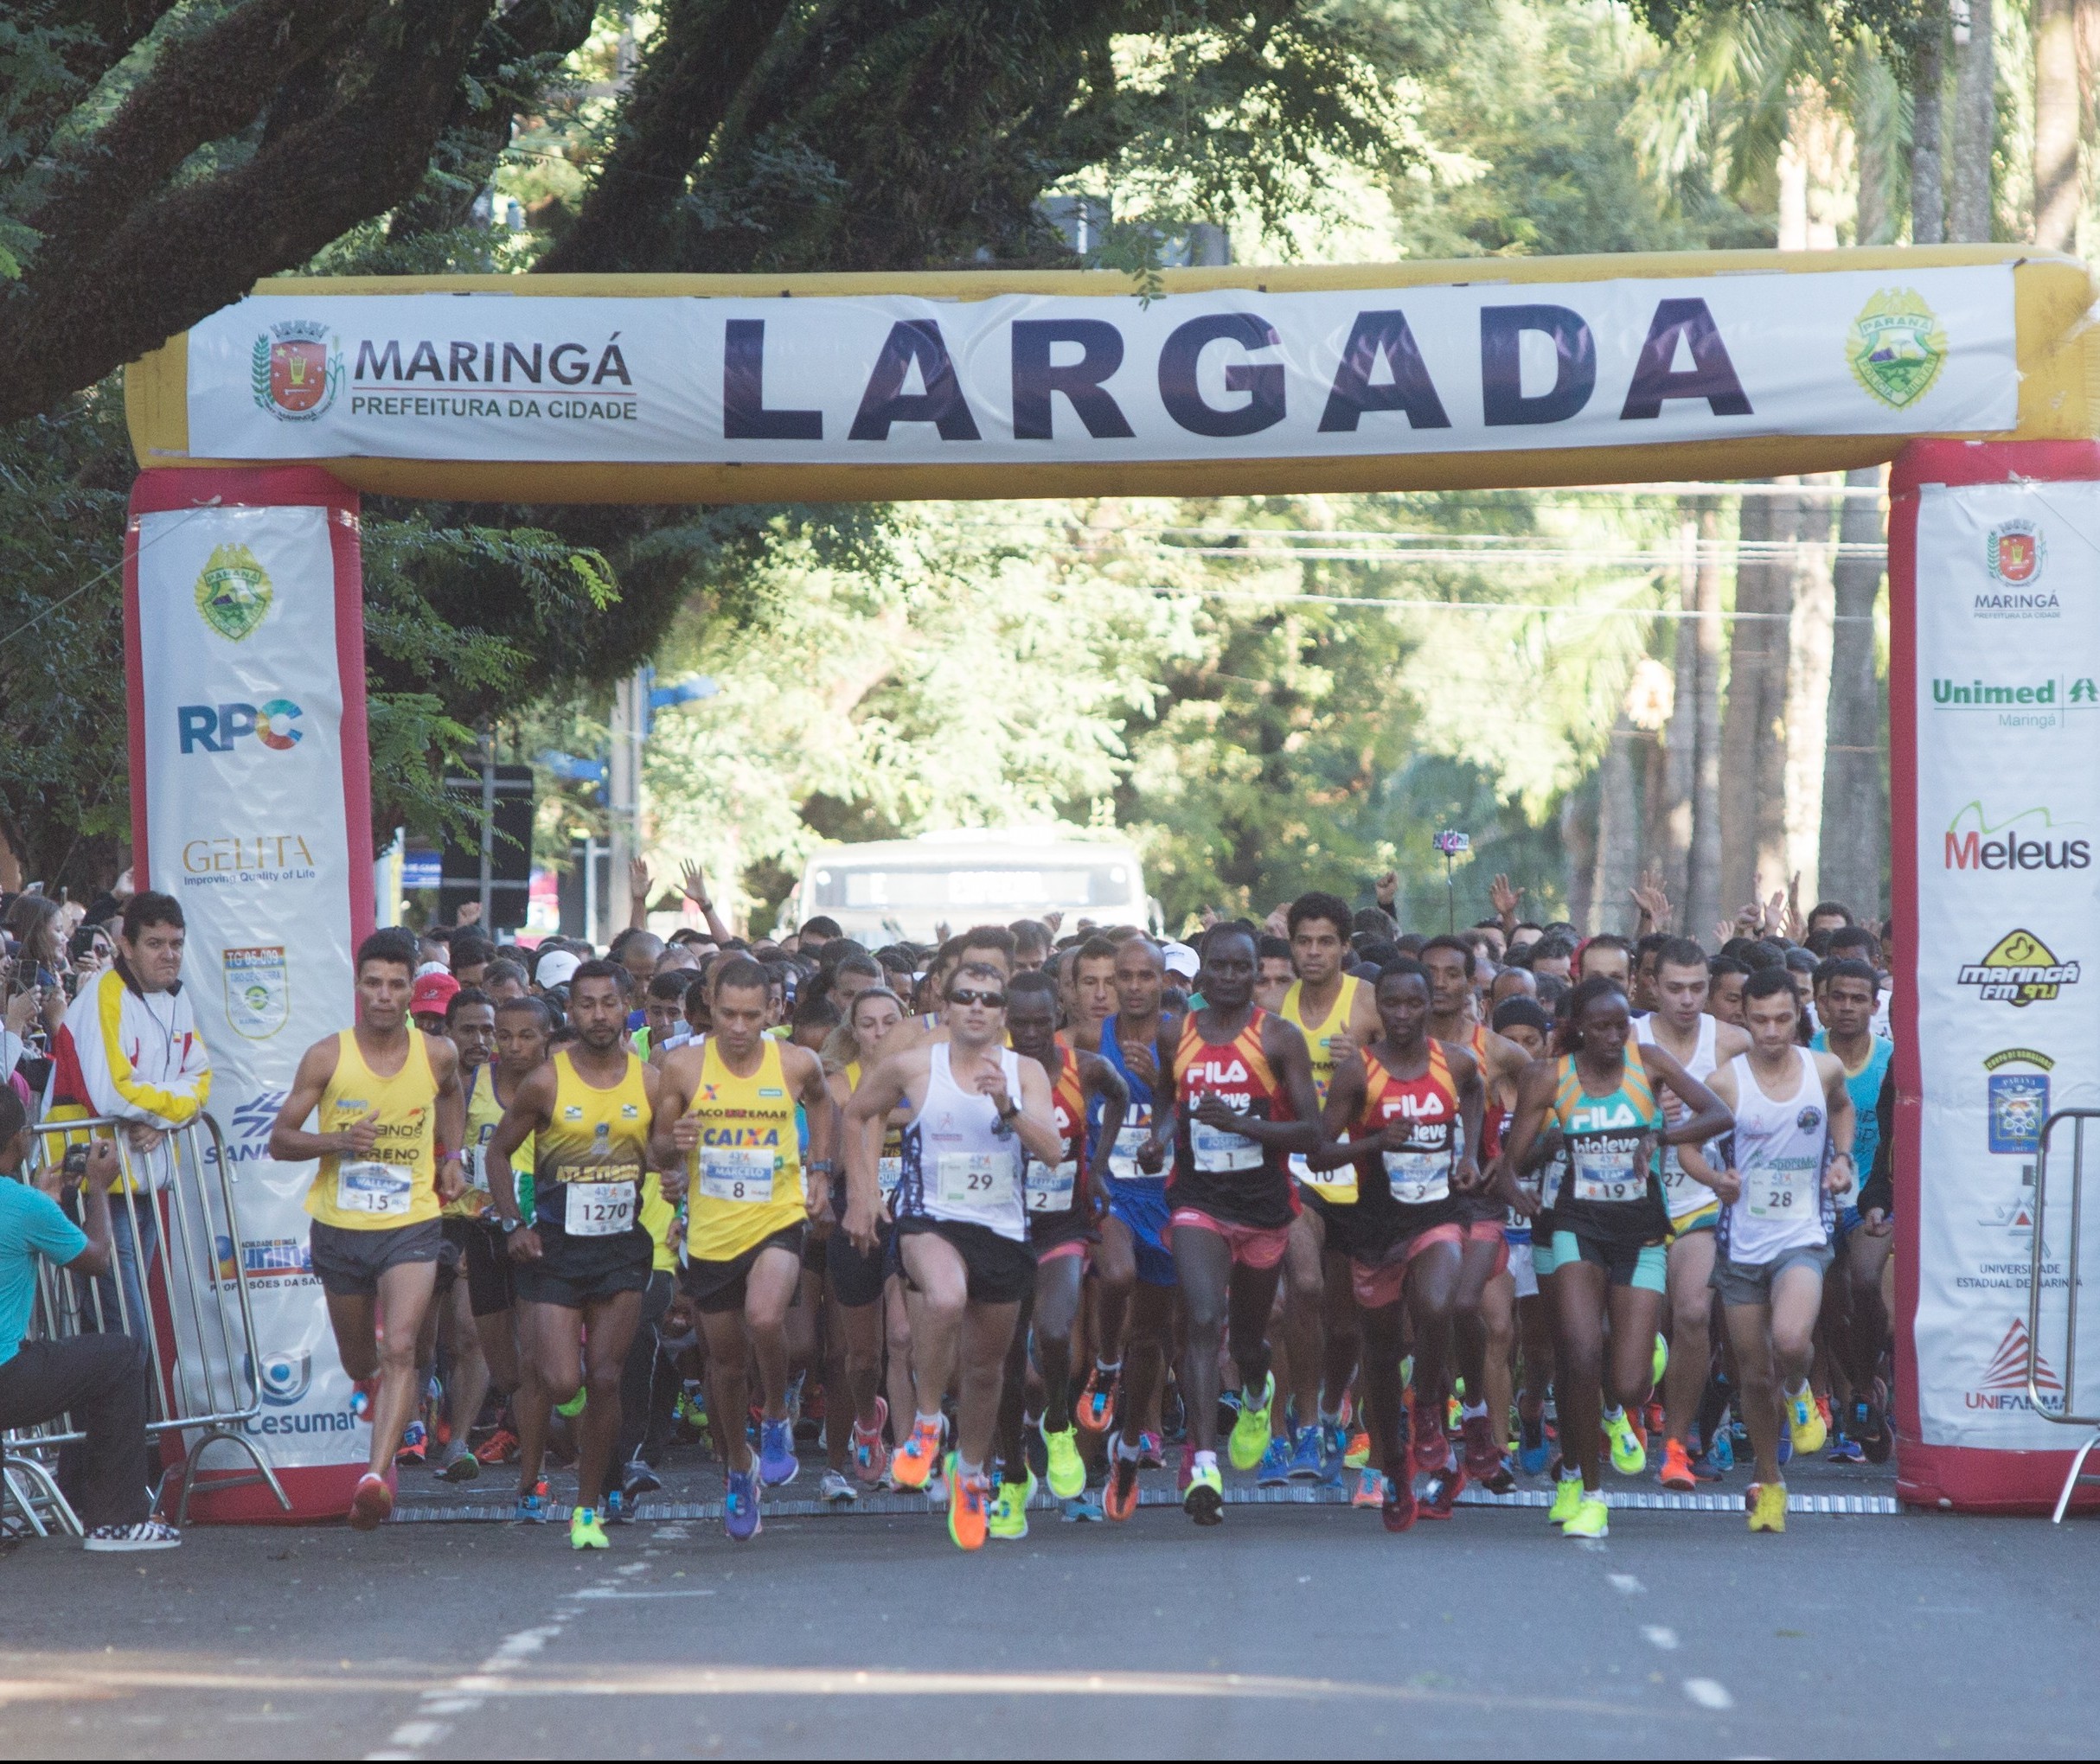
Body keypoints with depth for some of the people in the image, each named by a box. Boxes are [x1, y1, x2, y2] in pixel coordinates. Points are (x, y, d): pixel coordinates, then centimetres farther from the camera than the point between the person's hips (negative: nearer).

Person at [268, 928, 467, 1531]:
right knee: (358, 1360, 16)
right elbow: (280, 1140, -3)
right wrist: (337, 1141, -20)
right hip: (339, 1226, 1)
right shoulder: (327, 1057, -7)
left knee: (400, 1350, -20)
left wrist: (451, 1155, 11)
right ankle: (381, 1394, 53)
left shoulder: (437, 1056, -2)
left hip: (411, 1225, -1)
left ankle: (376, 1476, -28)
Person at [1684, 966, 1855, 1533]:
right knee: (1754, 1374, 7)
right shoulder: (1726, 1082, -6)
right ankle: (1767, 1482, 28)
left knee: (1790, 1339, -29)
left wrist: (1842, 1157, 6)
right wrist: (1717, 1178, -15)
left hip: (1804, 1236, -1)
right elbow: (1687, 1145, 5)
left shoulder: (1825, 1070, 0)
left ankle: (1798, 1394, 7)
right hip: (1742, 1243, 1)